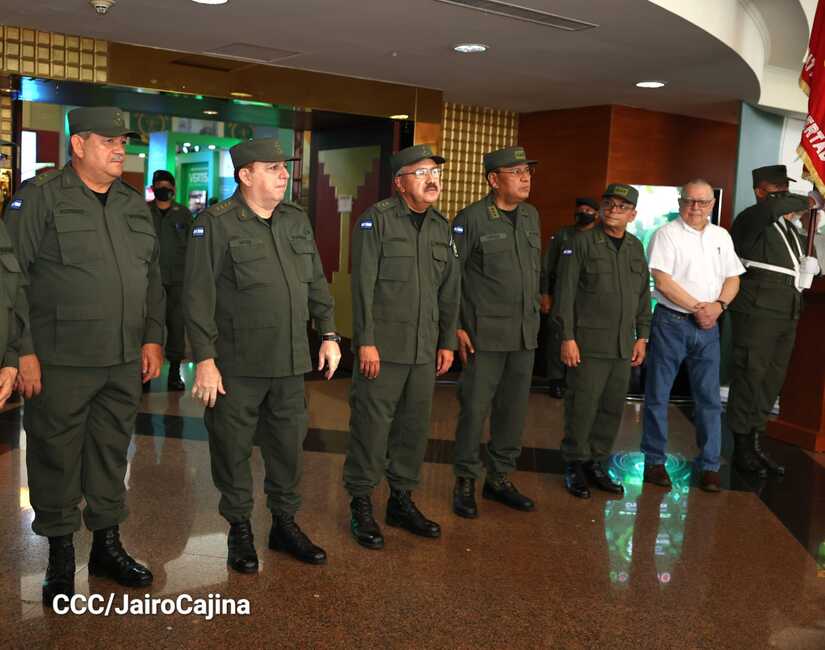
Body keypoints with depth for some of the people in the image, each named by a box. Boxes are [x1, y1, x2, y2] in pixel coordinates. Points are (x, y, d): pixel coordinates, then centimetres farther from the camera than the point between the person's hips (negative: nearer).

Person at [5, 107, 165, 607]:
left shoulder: (135, 206, 13)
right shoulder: (40, 198, -5)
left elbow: (153, 278, 17)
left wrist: (153, 338, 10)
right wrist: (23, 351, -12)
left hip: (125, 362, 5)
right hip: (60, 363, -5)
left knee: (112, 455, 14)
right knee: (56, 458, 6)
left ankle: (108, 544, 28)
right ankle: (61, 556, 21)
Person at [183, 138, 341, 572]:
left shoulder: (297, 221, 11)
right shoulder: (215, 225, -8)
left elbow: (316, 282, 17)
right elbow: (198, 296, -11)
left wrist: (329, 333, 10)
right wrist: (205, 358, -15)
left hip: (291, 362, 5)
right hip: (236, 365, -5)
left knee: (289, 444, 14)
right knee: (233, 448, 7)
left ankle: (285, 524, 30)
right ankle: (239, 530, 25)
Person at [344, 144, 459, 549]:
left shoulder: (441, 226, 12)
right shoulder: (376, 219, -6)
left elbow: (450, 288, 14)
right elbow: (363, 284, -11)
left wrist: (447, 341, 12)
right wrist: (366, 341, -15)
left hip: (425, 350, 6)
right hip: (382, 347, -6)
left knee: (415, 427, 12)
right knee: (371, 426, 0)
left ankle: (401, 500, 27)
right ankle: (361, 505, 15)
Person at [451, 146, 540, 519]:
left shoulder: (531, 216, 10)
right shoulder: (471, 219, -9)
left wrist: (535, 310, 14)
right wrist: (455, 327, -11)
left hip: (525, 334, 6)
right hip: (485, 334, -6)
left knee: (514, 410, 12)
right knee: (475, 408, 0)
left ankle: (500, 478, 27)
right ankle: (465, 482, 15)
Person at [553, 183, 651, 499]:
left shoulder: (636, 247, 14)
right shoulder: (581, 243, -3)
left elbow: (643, 296, 19)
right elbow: (565, 293, -7)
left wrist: (642, 336, 13)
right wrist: (567, 337, -12)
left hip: (623, 346, 6)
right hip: (588, 342, -5)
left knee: (613, 408, 10)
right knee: (582, 407, -2)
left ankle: (598, 463, 23)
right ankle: (575, 464, 13)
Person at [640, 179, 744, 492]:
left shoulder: (722, 237, 13)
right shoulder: (666, 234, -3)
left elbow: (732, 279, 13)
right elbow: (663, 281, -12)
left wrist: (718, 306, -7)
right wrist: (697, 308, -11)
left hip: (708, 325, 4)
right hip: (671, 322, -4)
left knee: (709, 397, 6)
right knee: (658, 395, 1)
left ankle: (709, 466, 14)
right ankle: (654, 461, 12)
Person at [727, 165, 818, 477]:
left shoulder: (790, 227, 19)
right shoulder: (750, 220, -6)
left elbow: (803, 260, 32)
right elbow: (776, 206, -27)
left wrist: (811, 265, 9)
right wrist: (809, 201, -10)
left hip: (787, 314, 8)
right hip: (757, 311, -8)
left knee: (772, 380, 10)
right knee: (749, 378, -3)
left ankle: (755, 444, 20)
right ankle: (742, 450, 5)